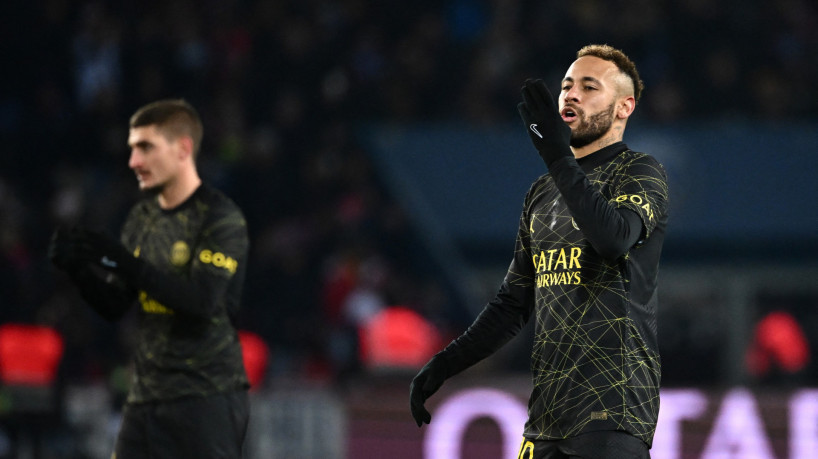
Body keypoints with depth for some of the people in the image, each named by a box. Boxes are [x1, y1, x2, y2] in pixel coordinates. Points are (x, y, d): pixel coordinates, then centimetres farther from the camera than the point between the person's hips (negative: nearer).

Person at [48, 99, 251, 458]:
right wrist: (77, 269, -4)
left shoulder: (221, 217, -8)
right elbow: (114, 306, 15)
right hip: (147, 395, 7)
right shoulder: (142, 218, 14)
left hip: (207, 393, -7)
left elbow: (203, 300, -21)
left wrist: (127, 264, -23)